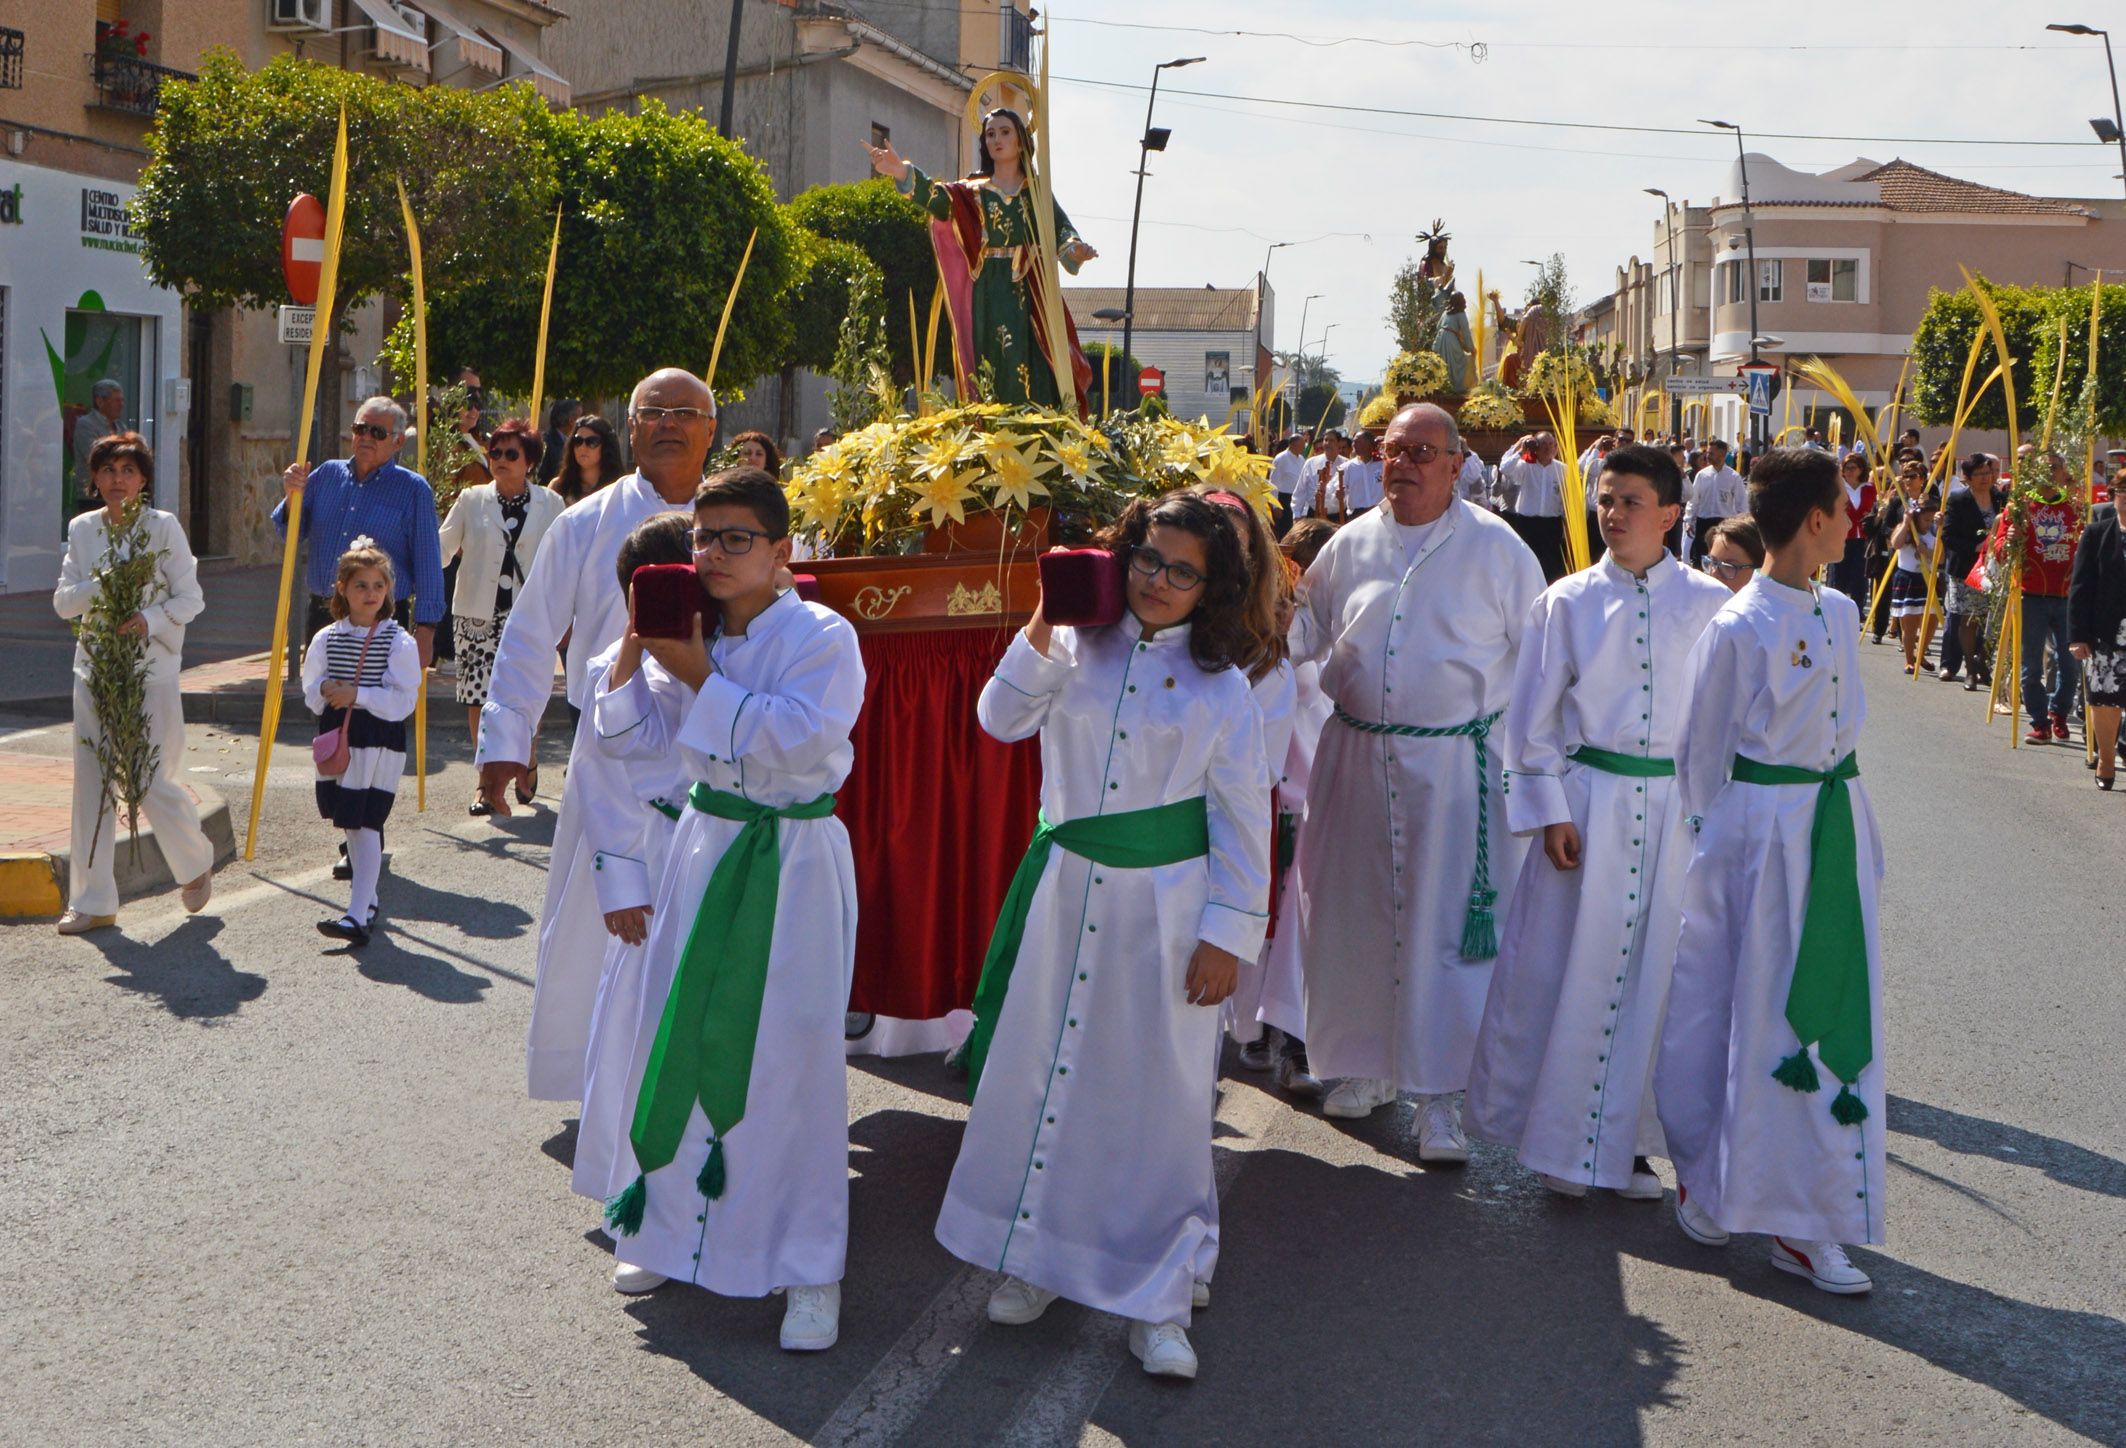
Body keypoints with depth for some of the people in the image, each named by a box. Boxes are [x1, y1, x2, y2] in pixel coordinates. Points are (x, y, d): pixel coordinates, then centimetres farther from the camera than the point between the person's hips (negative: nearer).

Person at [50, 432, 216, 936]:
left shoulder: (163, 527, -4)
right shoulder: (82, 529, 8)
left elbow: (190, 598, -4)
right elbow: (63, 602, 5)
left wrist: (152, 619, -22)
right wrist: (98, 587, -14)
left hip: (152, 671, -4)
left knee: (152, 783, -5)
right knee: (92, 784, 3)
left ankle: (197, 863, 24)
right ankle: (93, 901, 10)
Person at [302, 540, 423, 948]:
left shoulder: (399, 642, -6)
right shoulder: (327, 639, 6)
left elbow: (403, 701, -12)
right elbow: (310, 695, 9)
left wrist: (356, 694, -20)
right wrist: (325, 690, -14)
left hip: (380, 744, -5)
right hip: (337, 742, 5)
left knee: (366, 826, -12)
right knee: (350, 825, 16)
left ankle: (357, 917, -16)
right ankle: (368, 901, 32)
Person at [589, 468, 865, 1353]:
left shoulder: (823, 638, -12)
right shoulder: (687, 635, 6)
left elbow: (796, 740, -25)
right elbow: (637, 734, 9)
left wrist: (699, 678, -22)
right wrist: (633, 654, -6)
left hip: (794, 864, -6)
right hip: (706, 848, 6)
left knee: (790, 1057, -4)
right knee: (680, 1036, 12)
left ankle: (810, 1269, 9)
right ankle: (674, 1228, 32)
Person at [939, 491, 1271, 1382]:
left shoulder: (1220, 685, -3)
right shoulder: (1076, 647, 4)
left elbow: (1243, 821, -2)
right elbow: (1000, 719, -5)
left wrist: (1230, 934, -4)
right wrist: (1039, 633, -14)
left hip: (1163, 908, -2)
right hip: (1067, 893, 3)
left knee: (1158, 1095, 2)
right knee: (1043, 1073, 11)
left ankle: (1157, 1301, 15)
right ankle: (1035, 1258, 30)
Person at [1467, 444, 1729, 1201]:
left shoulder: (1708, 605, 1)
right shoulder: (1567, 601, 0)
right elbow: (1533, 716, 3)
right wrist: (1551, 811, -3)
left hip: (1676, 807, 1)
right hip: (1588, 800, -1)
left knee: (1656, 974, 6)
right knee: (1569, 972, 2)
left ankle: (1629, 1140, 19)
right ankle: (1560, 1140, 17)